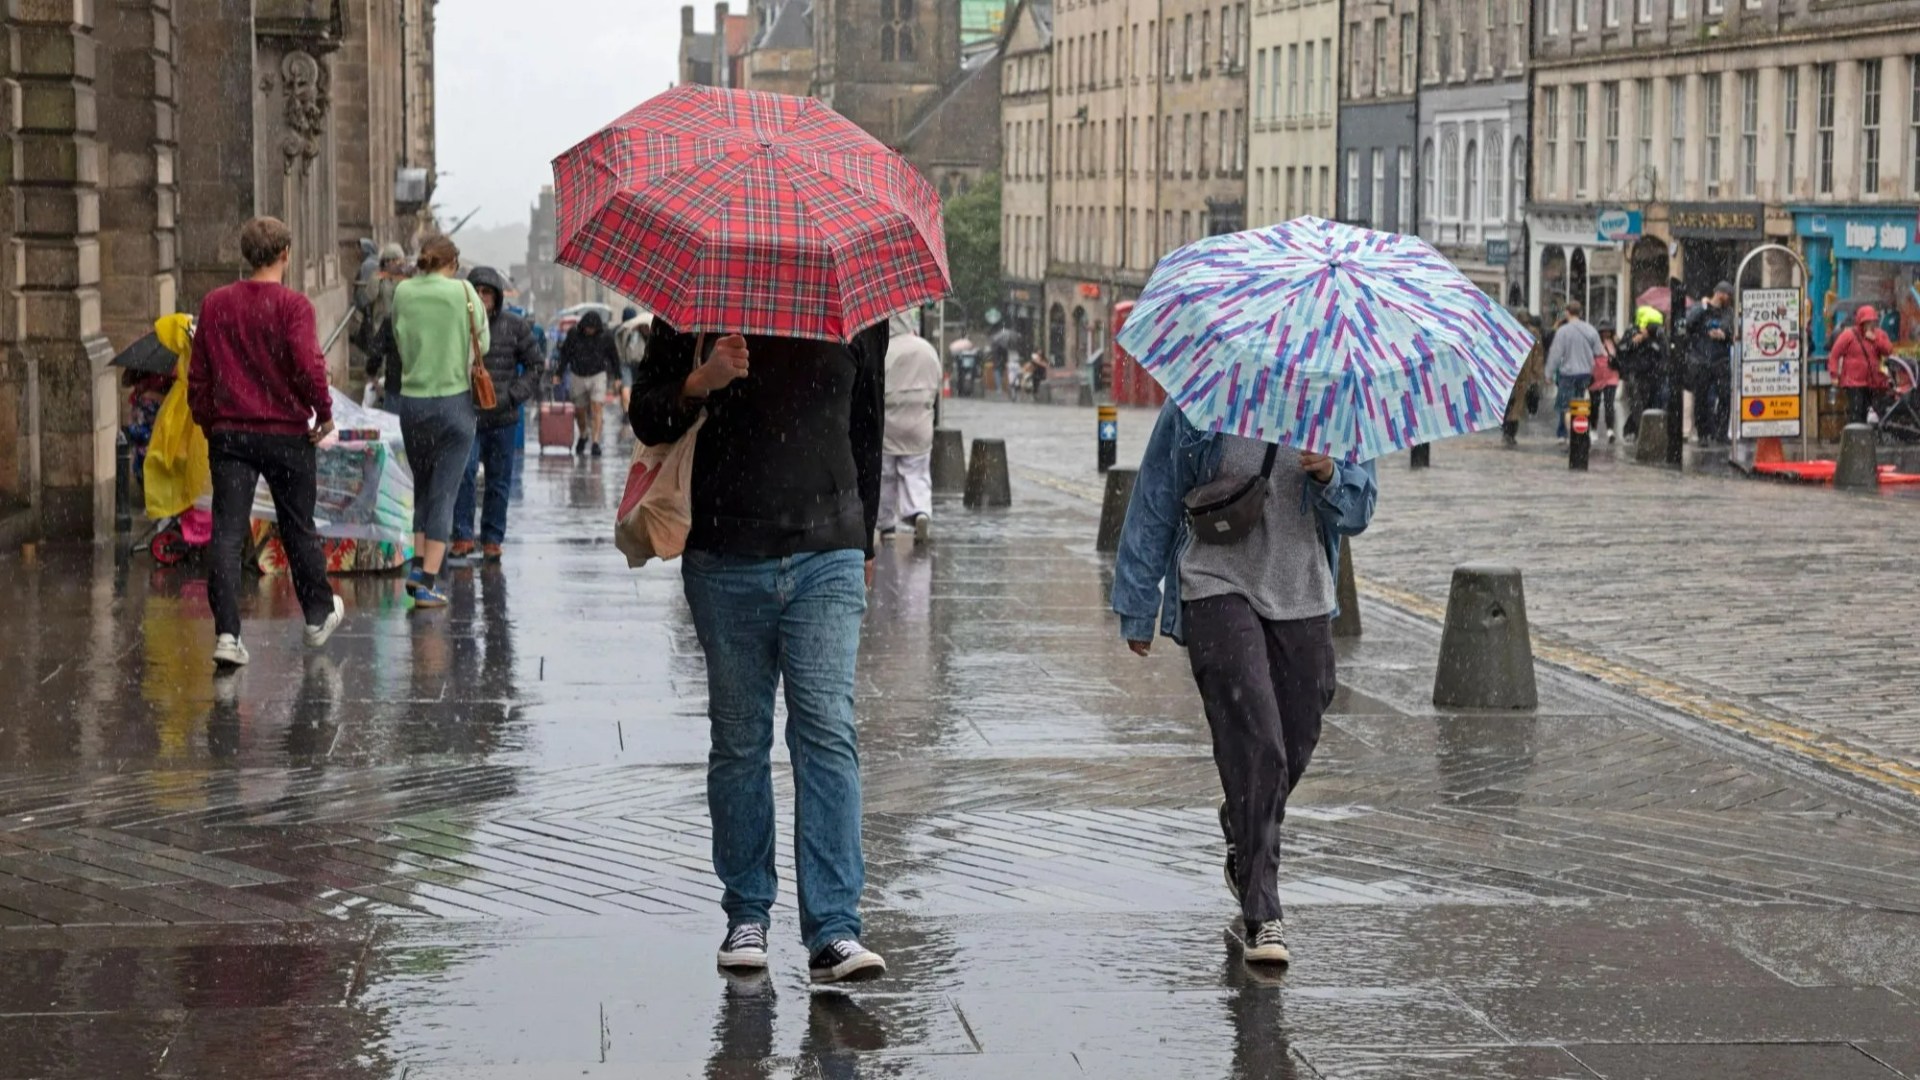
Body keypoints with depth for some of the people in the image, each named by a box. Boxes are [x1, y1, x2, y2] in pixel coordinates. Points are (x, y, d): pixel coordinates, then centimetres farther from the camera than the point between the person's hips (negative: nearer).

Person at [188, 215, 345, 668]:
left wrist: (208, 423, 19)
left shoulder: (214, 304, 4)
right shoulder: (292, 305, -10)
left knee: (226, 534, -2)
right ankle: (319, 614, 32)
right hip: (286, 433, -2)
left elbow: (197, 374, 8)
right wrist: (324, 412, -5)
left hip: (229, 432, 2)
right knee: (298, 529, 14)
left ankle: (227, 634, -12)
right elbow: (308, 366, -20)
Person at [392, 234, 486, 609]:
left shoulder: (403, 292, 1)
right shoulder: (463, 292, -6)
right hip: (454, 399, -3)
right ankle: (428, 581, -2)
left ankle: (419, 563, 9)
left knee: (422, 486, 20)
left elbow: (400, 341, 7)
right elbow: (483, 344, 0)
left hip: (412, 400, 3)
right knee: (444, 492, 2)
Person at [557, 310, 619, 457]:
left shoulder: (605, 337, -8)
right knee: (579, 412, 10)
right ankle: (582, 437, 38)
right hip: (579, 377, 2)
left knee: (596, 409, -15)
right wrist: (558, 373, -3)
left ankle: (595, 443, -17)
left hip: (598, 376, -2)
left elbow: (614, 356, 5)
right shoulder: (574, 334, -9)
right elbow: (565, 354, 0)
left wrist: (617, 377, 9)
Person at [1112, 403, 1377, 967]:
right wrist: (1137, 607, 6)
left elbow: (1357, 512, 5)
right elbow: (1154, 507, 4)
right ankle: (1262, 916, -15)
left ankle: (1244, 841, 45)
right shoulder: (1194, 408, -4)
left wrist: (1329, 478, -19)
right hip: (1219, 590, -4)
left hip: (1303, 600, 4)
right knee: (1255, 746, -17)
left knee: (1292, 749, 10)